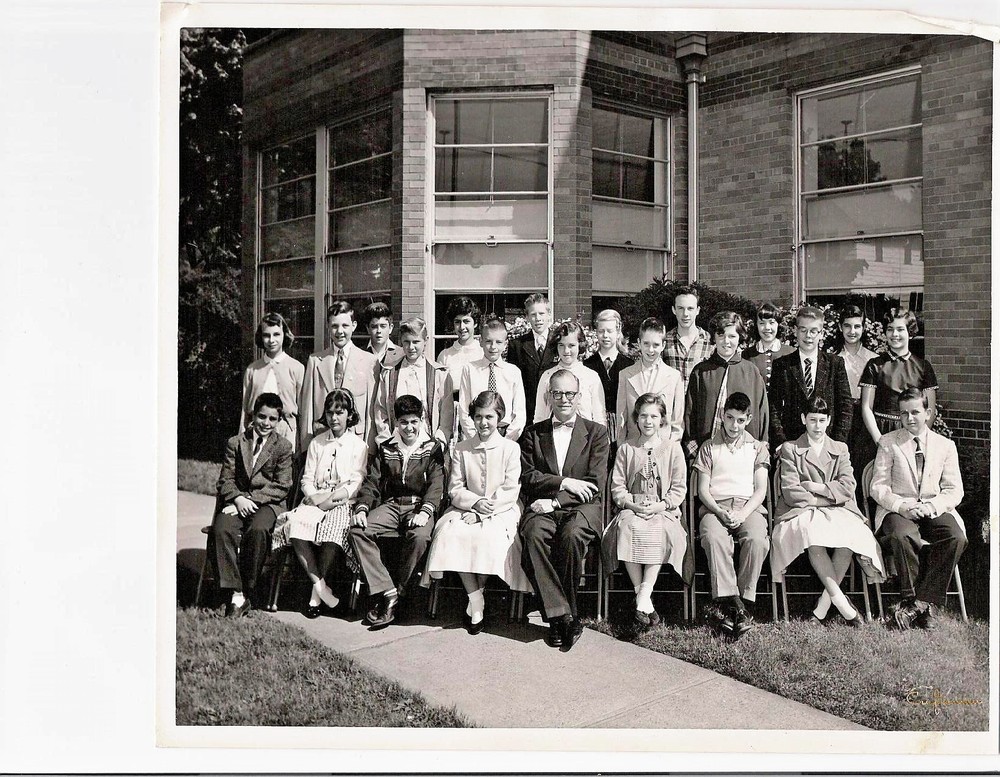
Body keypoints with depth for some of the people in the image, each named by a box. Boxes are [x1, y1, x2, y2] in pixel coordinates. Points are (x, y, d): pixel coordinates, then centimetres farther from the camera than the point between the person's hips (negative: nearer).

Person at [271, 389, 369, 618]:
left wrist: (330, 498, -14)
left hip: (343, 503, -3)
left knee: (334, 528, -37)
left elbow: (356, 484, 0)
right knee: (295, 523, -31)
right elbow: (307, 479, 13)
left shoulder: (358, 445, 8)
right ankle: (320, 585, -27)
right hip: (316, 500, 3)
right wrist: (314, 496, -9)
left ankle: (317, 592, -24)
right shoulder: (316, 443, 19)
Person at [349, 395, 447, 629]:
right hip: (390, 505, 3)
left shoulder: (432, 448, 7)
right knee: (357, 531, -24)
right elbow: (371, 482, 9)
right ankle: (386, 591, -25)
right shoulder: (385, 449, 16)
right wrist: (362, 508, -10)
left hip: (419, 505, -3)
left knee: (419, 536, -36)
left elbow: (436, 484, -5)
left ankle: (397, 594, -20)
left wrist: (425, 511, -22)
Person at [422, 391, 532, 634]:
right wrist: (476, 502, -15)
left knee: (491, 536, -34)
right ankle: (477, 604, -24)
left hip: (501, 511, -2)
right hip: (467, 509, 2)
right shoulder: (461, 450, 10)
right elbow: (455, 489, 5)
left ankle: (475, 601, -14)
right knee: (452, 532, -29)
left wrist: (486, 510, -16)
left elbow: (511, 491, -4)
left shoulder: (511, 448, 2)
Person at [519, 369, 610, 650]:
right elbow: (526, 477, 5)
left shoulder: (596, 432, 12)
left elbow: (595, 483, 0)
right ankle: (562, 616, -27)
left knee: (572, 535, -35)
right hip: (544, 508, 2)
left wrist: (555, 500, -11)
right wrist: (564, 482, -10)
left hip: (582, 507, -1)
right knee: (533, 534, -32)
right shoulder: (533, 433, 17)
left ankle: (563, 615, -17)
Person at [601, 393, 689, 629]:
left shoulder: (673, 448, 9)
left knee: (662, 530, -34)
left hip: (663, 510, 0)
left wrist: (661, 505, -12)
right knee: (627, 527, -33)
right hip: (632, 508, 1)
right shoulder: (626, 448, 12)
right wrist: (631, 504, -11)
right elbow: (617, 486, 7)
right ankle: (641, 595, -26)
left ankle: (644, 596, -30)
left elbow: (679, 487, 5)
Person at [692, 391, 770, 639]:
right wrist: (720, 512, -11)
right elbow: (703, 490, 9)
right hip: (715, 507, 0)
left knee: (757, 539, -34)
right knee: (714, 537, -36)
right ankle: (736, 605, -37)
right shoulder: (709, 447, 18)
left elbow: (761, 490, 9)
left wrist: (742, 514, -10)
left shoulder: (758, 447, 20)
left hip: (749, 507, 1)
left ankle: (723, 606, -29)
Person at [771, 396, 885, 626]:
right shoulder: (790, 449, 11)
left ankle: (824, 602, -23)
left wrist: (813, 487, -5)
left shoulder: (840, 449, 19)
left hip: (837, 512, 2)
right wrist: (827, 498, -4)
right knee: (812, 531, -38)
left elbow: (847, 487, 3)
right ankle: (840, 600, -31)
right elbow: (791, 492, -2)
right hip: (803, 512, -2)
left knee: (851, 532, -32)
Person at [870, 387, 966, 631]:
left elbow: (954, 491, 6)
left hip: (935, 511, 2)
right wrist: (901, 506, -17)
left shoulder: (946, 445, 11)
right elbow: (878, 487, 1)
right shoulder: (888, 443, 6)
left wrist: (931, 506, -13)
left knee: (956, 538, -30)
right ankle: (916, 601, -22)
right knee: (902, 536, -36)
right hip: (898, 510, -2)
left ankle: (920, 602, -24)